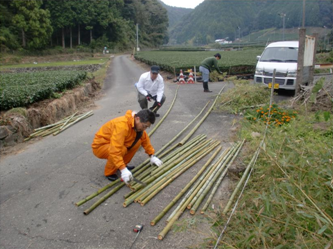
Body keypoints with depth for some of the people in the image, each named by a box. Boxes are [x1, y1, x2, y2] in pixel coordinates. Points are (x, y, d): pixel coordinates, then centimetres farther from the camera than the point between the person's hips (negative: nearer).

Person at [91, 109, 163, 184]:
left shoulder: (138, 124, -7)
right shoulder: (122, 125, -35)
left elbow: (145, 139, 8)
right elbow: (115, 150, -42)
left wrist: (152, 156, 5)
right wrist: (123, 169, -44)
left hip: (113, 143, 8)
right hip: (100, 146, -8)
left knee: (138, 141, -5)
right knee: (122, 149, -35)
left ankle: (122, 164, 9)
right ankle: (109, 172, -10)